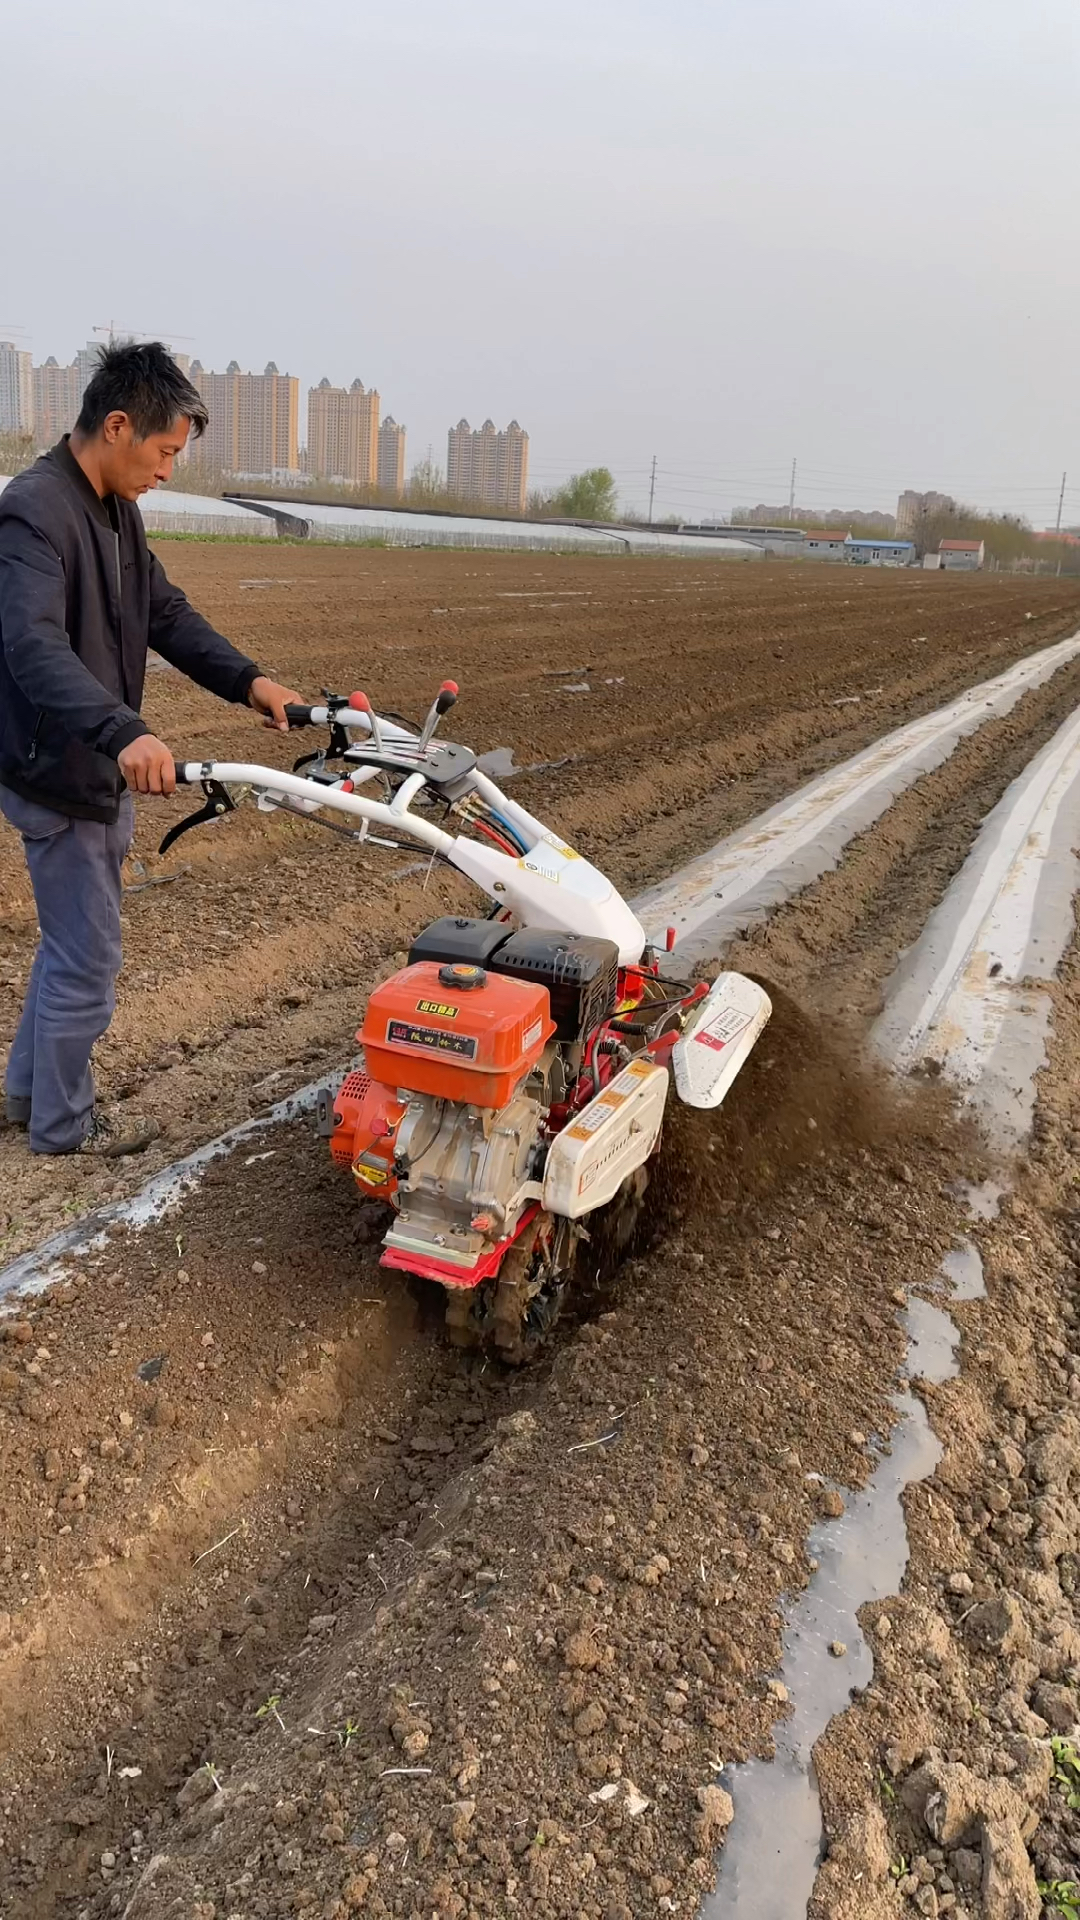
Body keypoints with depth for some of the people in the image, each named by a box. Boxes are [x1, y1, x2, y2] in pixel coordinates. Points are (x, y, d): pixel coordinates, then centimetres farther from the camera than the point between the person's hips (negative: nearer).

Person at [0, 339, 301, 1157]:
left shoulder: (117, 510, 8)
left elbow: (167, 612, 13)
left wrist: (246, 679, -1)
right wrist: (124, 731, -51)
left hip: (100, 768, 10)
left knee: (72, 943, 21)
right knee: (89, 961, 2)